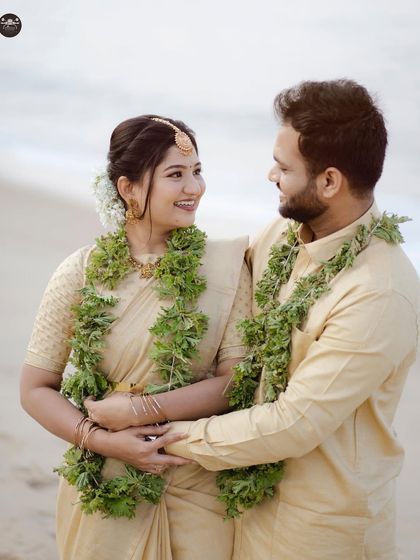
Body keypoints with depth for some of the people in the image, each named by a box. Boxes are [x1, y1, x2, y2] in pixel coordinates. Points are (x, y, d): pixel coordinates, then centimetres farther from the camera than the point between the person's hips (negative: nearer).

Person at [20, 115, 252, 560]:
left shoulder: (225, 265, -8)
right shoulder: (80, 273, -8)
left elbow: (238, 378, -9)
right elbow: (35, 389, -3)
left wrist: (135, 409, -17)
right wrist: (104, 440, -17)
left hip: (200, 485, 1)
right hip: (103, 489, 0)